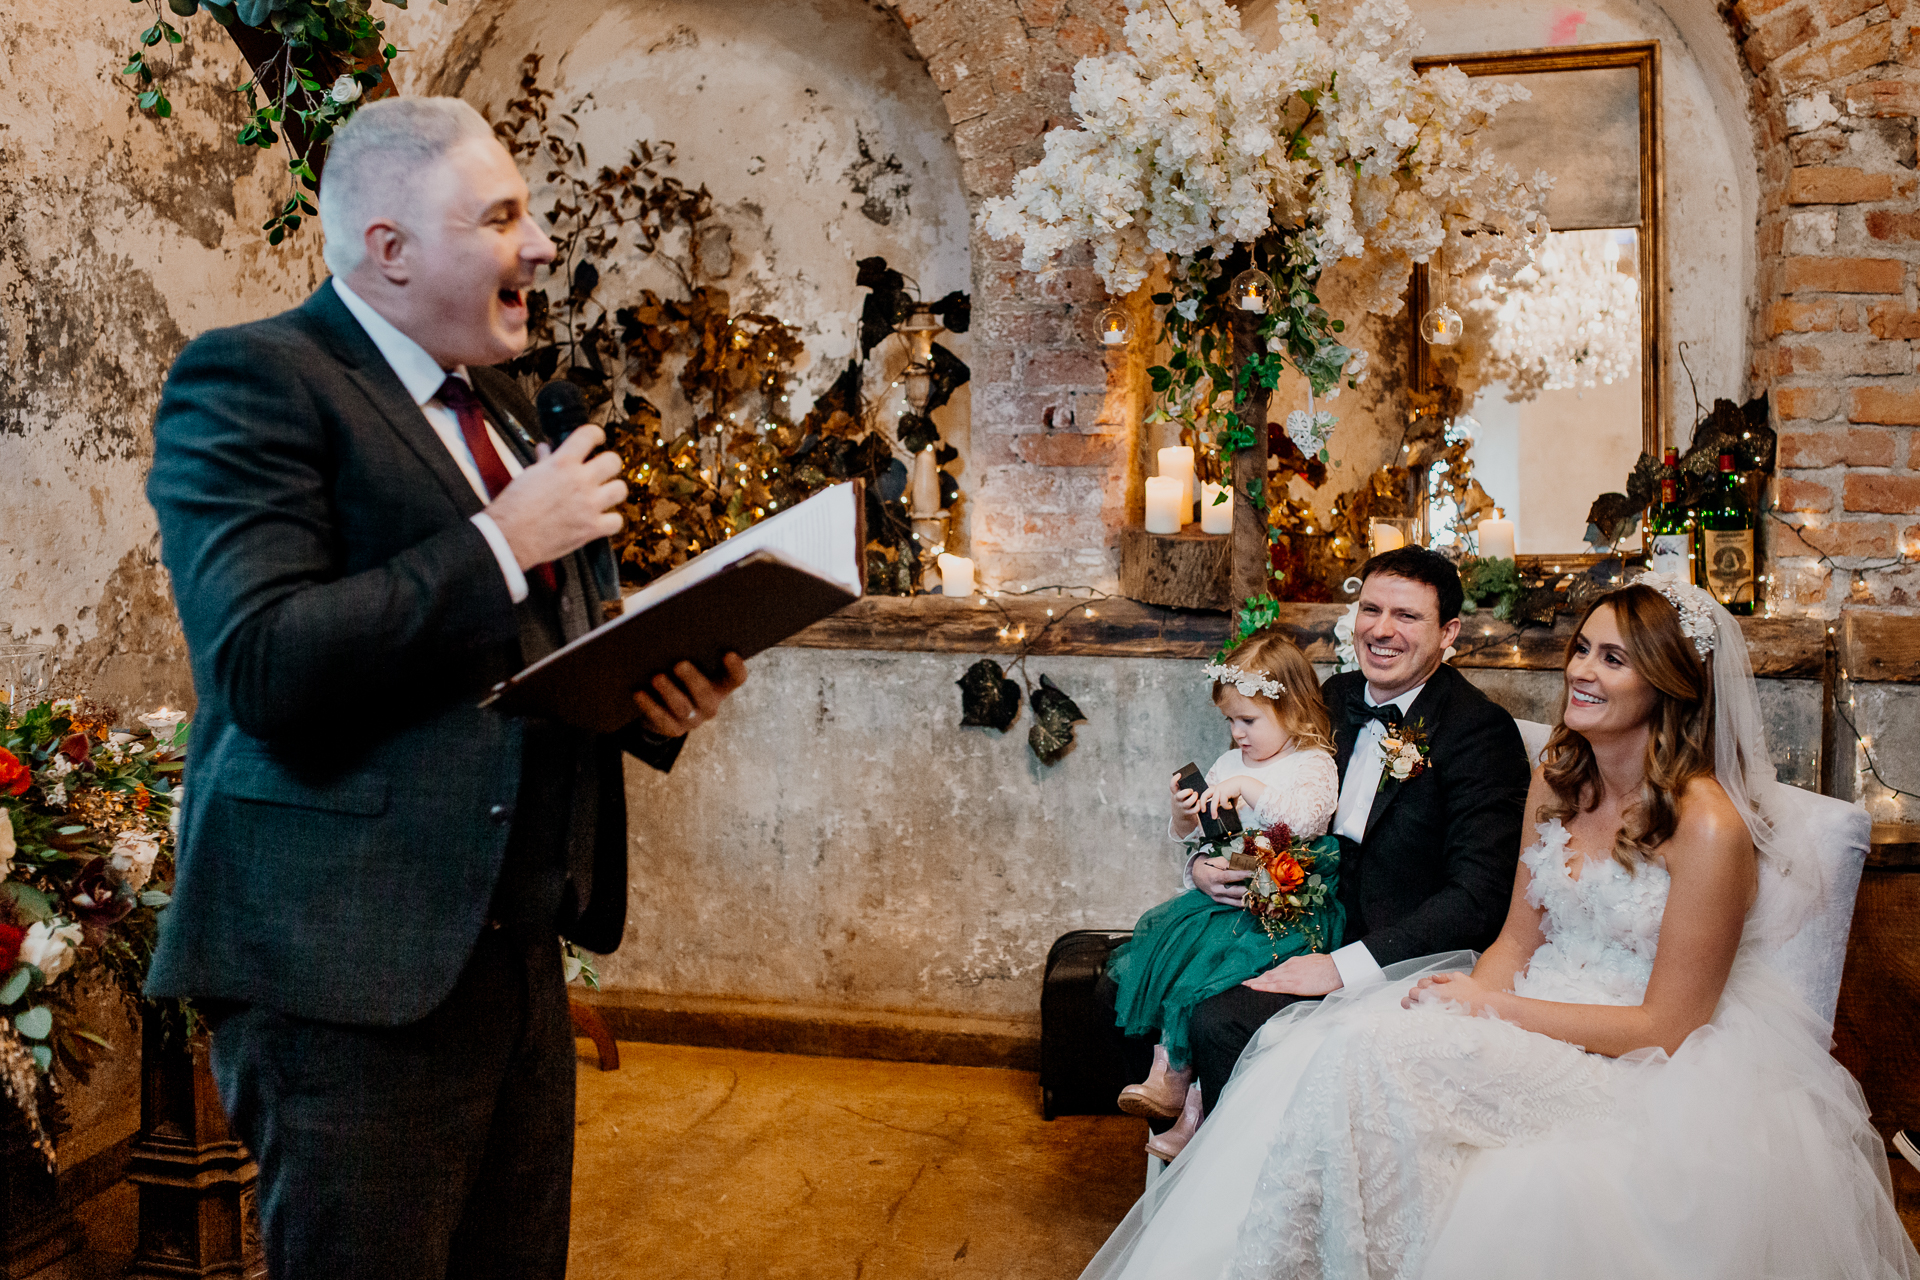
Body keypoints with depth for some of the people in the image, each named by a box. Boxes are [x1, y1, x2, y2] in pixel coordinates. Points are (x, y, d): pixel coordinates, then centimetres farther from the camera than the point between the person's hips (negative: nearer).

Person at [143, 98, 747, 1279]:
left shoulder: (504, 408, 16)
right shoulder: (250, 382, -9)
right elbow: (265, 666, -22)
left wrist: (656, 693, 1)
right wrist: (501, 543, -18)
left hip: (517, 951, 8)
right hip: (350, 967, -7)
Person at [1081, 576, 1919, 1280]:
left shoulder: (1708, 827, -17)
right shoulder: (1558, 778, 5)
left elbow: (1664, 1027, -15)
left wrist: (1492, 1009, -15)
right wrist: (1468, 999, -11)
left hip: (1643, 1069, -6)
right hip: (1541, 1012, 7)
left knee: (1378, 1061, -28)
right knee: (1348, 1047, -20)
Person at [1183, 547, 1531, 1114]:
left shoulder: (1481, 732, -14)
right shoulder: (1336, 697, 8)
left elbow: (1478, 901, -21)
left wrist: (1343, 966, -26)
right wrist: (1204, 864, -3)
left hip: (1403, 958, -7)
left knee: (1219, 1020, -25)